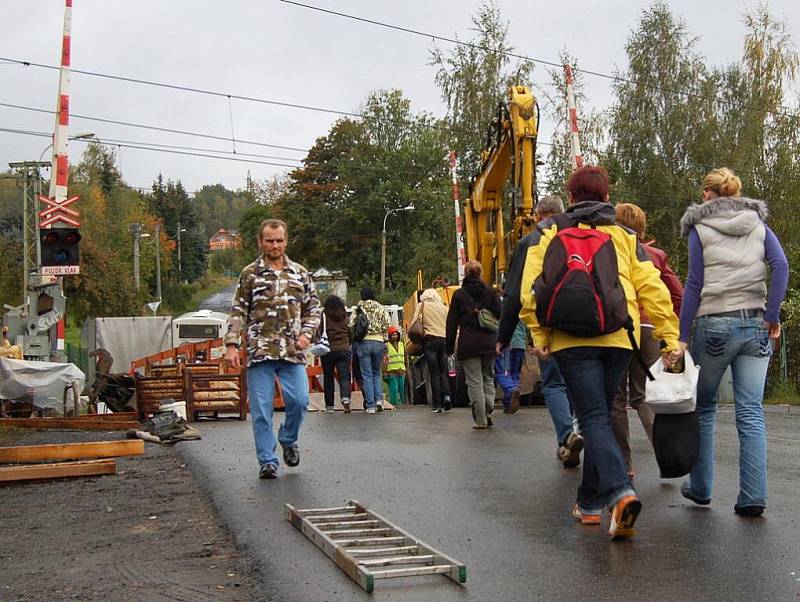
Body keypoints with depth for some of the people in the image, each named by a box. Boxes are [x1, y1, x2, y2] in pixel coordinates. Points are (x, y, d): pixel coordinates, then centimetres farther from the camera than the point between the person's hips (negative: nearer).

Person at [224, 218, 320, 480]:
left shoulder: (300, 273, 12)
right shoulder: (250, 274, 6)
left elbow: (313, 308, 16)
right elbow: (238, 312, 4)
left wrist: (307, 333, -1)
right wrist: (231, 344, -6)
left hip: (293, 351, 2)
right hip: (259, 351, -1)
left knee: (299, 400, -8)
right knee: (261, 409, -2)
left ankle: (288, 440, 21)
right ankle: (267, 461, 8)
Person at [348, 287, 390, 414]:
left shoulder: (358, 309, 4)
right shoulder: (380, 308, 8)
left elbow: (351, 326, -3)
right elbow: (386, 325, -1)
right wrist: (384, 341, 5)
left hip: (364, 342, -1)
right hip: (379, 342, 2)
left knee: (367, 375, 3)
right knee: (377, 372, 17)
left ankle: (370, 405, -1)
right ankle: (379, 399, -1)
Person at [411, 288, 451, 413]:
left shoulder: (422, 305, 8)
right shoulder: (444, 307, 17)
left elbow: (415, 322, -1)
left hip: (430, 339, -3)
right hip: (444, 340, 3)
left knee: (434, 373, -1)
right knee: (443, 372, 11)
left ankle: (437, 404, -4)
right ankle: (446, 396, -12)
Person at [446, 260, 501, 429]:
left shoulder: (459, 295, 2)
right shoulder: (490, 291, 6)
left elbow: (452, 322, 3)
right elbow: (499, 315, 3)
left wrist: (450, 346, 8)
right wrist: (500, 340, 11)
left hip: (468, 345, -2)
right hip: (489, 342, 2)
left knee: (474, 382, 0)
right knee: (488, 378, 16)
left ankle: (480, 420, -2)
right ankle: (488, 411, 0)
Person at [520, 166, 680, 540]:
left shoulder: (549, 235, 12)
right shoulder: (624, 236, 16)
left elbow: (530, 289, -2)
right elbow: (652, 288, 6)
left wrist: (539, 335, 1)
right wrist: (671, 338, 6)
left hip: (570, 340, -2)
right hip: (618, 340, 2)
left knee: (593, 418, -3)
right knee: (601, 415, 16)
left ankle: (620, 492, -25)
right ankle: (590, 503, 24)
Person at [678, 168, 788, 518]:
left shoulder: (700, 229, 3)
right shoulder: (759, 224, 12)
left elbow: (694, 285, -2)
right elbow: (780, 266, -4)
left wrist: (682, 337, -1)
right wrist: (772, 316, -3)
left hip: (714, 325, -2)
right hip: (756, 325, 2)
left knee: (703, 408, 12)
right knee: (751, 413, 1)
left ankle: (700, 488, 17)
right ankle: (753, 497, -4)